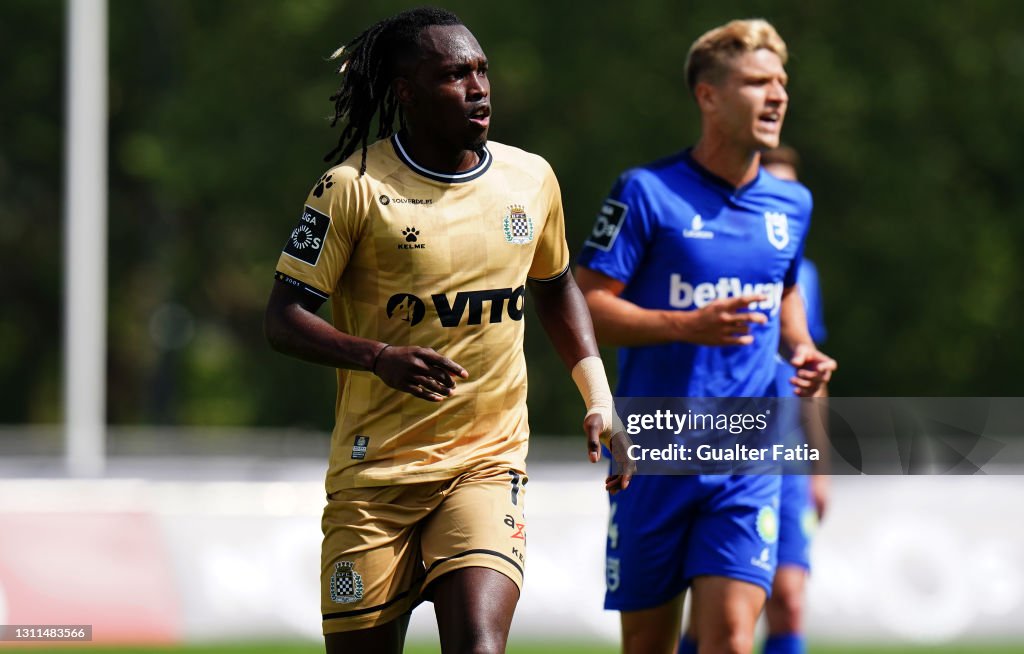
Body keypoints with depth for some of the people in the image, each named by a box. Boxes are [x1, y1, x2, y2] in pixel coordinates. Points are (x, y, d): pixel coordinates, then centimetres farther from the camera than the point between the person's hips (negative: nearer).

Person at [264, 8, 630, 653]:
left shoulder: (531, 180, 6)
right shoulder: (354, 188, -7)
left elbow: (556, 287, 25)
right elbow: (285, 318, -8)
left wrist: (598, 399, 15)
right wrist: (380, 357, -25)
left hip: (490, 462, 2)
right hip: (377, 468, -2)